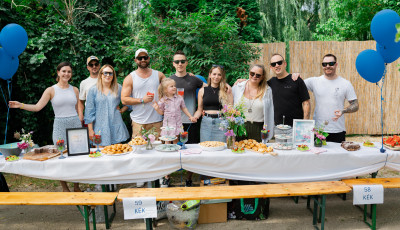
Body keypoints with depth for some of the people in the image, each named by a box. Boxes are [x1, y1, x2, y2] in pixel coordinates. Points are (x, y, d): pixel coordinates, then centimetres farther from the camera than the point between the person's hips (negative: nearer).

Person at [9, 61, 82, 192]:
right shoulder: (51, 90, 2)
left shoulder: (75, 90, 9)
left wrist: (82, 126, 10)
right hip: (60, 125, -2)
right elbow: (37, 107, -4)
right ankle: (64, 188, 15)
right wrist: (20, 105, -17)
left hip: (75, 124, 2)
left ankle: (76, 186, 18)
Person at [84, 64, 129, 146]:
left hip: (116, 126, 1)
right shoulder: (93, 90, 2)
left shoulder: (118, 88, 5)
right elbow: (89, 111, 2)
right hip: (101, 128, -1)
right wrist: (90, 130, -1)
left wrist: (122, 110, 0)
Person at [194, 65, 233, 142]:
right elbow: (199, 110, 13)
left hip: (221, 122, -1)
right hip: (206, 122, 1)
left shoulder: (225, 91, 7)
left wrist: (229, 93, -2)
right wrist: (194, 117, -6)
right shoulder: (202, 91, 10)